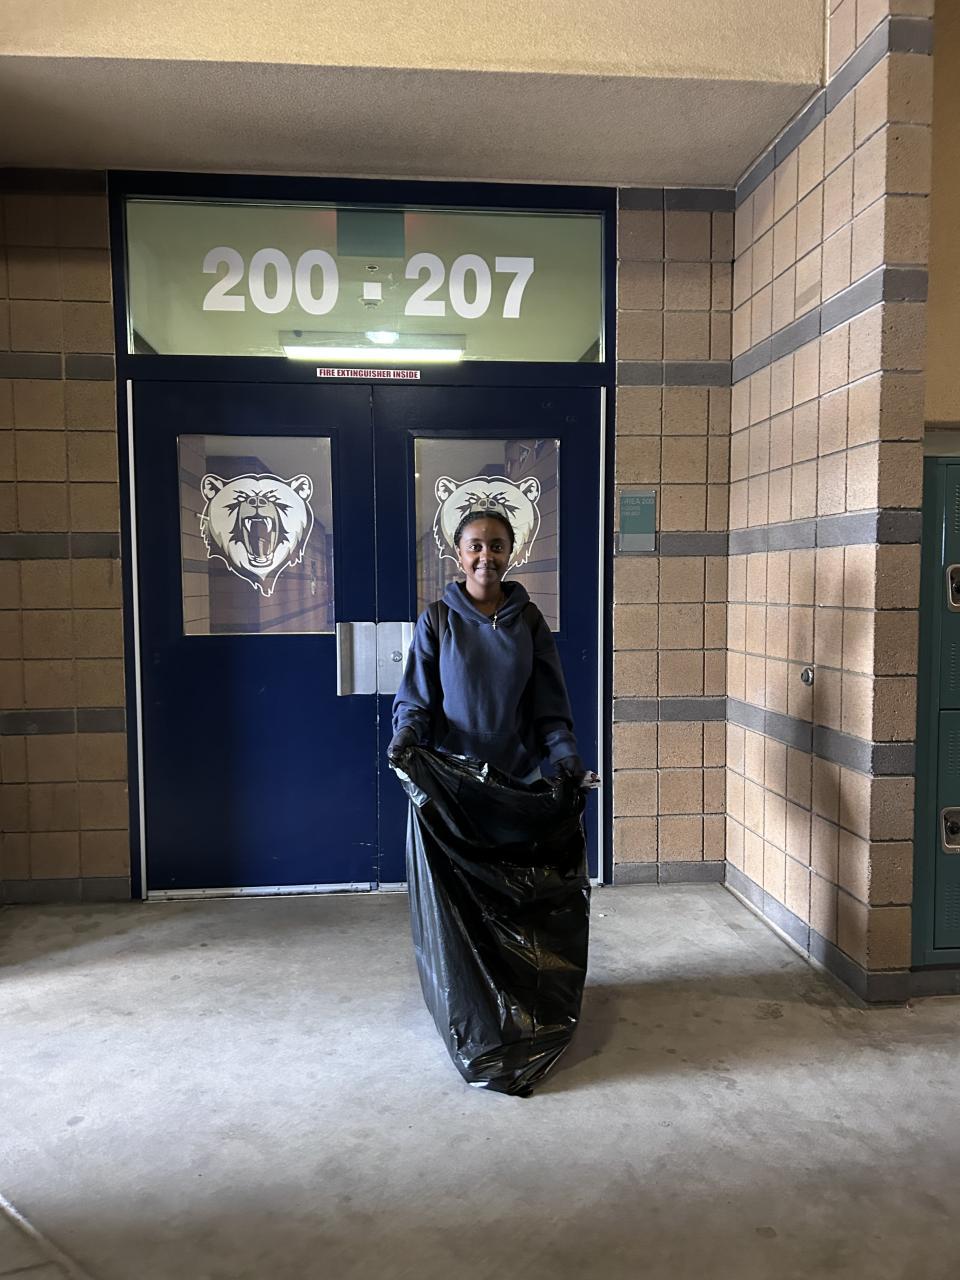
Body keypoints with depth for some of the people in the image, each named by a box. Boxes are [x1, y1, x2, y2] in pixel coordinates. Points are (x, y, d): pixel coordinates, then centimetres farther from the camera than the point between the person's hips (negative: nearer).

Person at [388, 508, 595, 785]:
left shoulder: (529, 619, 5)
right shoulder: (435, 620, 0)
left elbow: (549, 704, 4)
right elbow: (415, 697, 0)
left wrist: (566, 755, -10)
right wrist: (407, 731, -20)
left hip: (520, 771, 2)